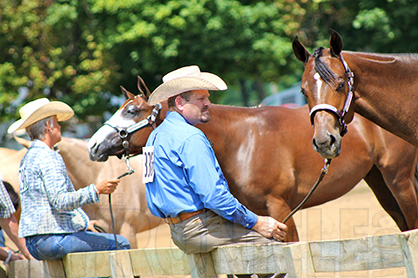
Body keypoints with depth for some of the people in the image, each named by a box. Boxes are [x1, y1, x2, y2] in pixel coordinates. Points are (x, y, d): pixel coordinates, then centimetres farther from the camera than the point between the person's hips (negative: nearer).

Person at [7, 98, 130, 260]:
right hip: (52, 239, -11)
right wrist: (96, 190, -27)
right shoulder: (48, 157, -13)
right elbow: (60, 201, -24)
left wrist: (83, 222, 23)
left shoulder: (27, 158, 20)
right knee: (120, 244, -10)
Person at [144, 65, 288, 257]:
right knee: (273, 241, -12)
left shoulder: (157, 135, 16)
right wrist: (256, 222, -14)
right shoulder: (190, 138, -17)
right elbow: (213, 196, -22)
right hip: (201, 230, -10)